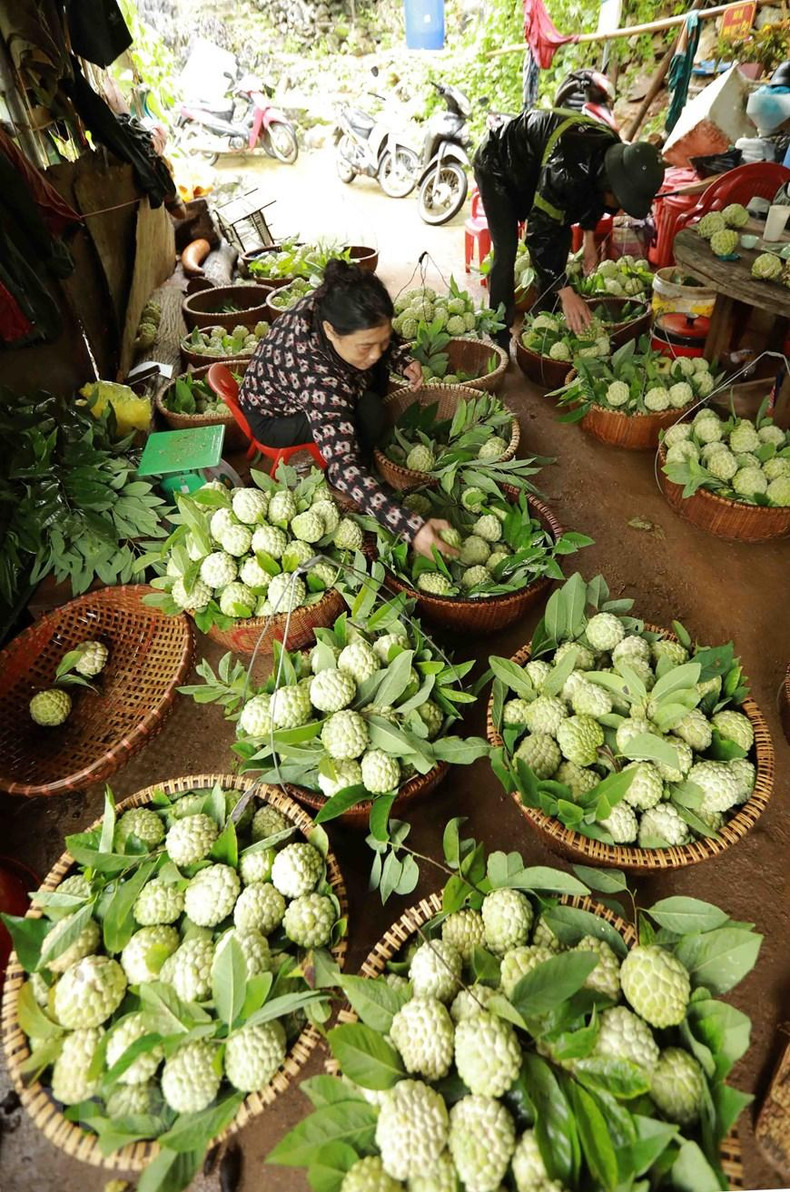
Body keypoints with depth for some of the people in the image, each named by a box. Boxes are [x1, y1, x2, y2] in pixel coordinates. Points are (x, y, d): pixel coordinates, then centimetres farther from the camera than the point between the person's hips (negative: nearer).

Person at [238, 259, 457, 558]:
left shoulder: (331, 305, -24)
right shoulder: (317, 377, -44)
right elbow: (342, 467, -50)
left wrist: (403, 360, -21)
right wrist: (413, 528, -57)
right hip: (273, 418, -7)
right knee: (368, 412, -26)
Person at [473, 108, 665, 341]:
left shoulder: (613, 153, -16)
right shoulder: (567, 168, -42)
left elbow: (592, 196, 6)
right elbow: (540, 233, -41)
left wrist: (589, 237, -5)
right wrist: (566, 293, -42)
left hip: (531, 170, 8)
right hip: (497, 167, -8)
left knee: (561, 238, 2)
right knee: (507, 250, -18)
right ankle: (500, 334, -10)